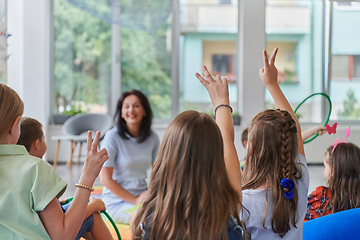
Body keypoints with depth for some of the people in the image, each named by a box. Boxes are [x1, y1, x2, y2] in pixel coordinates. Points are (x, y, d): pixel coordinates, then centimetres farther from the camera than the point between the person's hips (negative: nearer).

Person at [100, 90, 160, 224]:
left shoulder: (152, 138, 7)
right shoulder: (113, 136, -8)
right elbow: (105, 179, -10)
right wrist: (135, 201, -13)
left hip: (143, 196, 5)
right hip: (116, 201, -5)